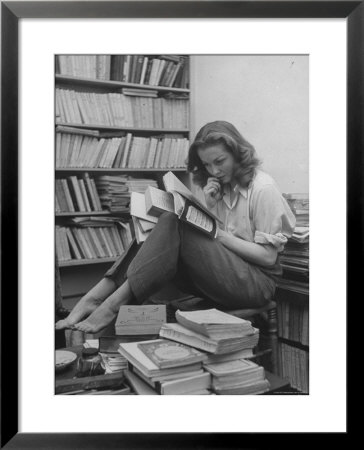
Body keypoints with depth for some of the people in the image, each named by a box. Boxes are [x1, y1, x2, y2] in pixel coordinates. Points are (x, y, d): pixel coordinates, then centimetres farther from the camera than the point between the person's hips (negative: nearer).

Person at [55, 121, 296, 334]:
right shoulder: (221, 186, 12)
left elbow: (268, 256, -12)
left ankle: (114, 304, -29)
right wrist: (209, 209, -10)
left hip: (257, 282, -6)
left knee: (177, 228, -27)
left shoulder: (264, 188, -10)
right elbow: (204, 242, 7)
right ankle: (96, 297, -28)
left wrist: (219, 234, -17)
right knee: (170, 224, -20)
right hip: (221, 275, 6)